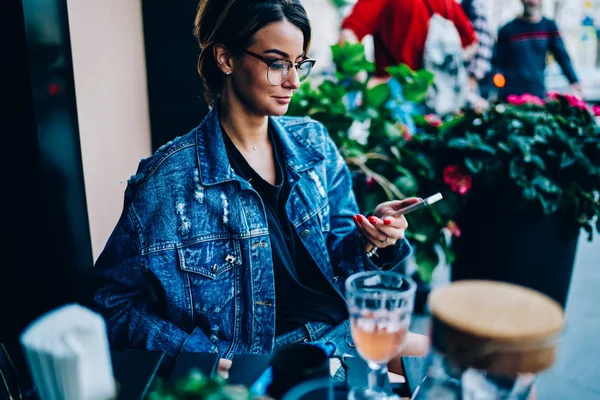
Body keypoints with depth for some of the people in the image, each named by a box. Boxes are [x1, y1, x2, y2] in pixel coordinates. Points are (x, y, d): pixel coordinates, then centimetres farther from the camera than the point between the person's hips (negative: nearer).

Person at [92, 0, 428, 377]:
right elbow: (115, 302, -7)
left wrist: (368, 240, -12)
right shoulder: (170, 179, -13)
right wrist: (211, 359, -17)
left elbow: (334, 259, 10)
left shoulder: (313, 143, 3)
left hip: (346, 332, 6)